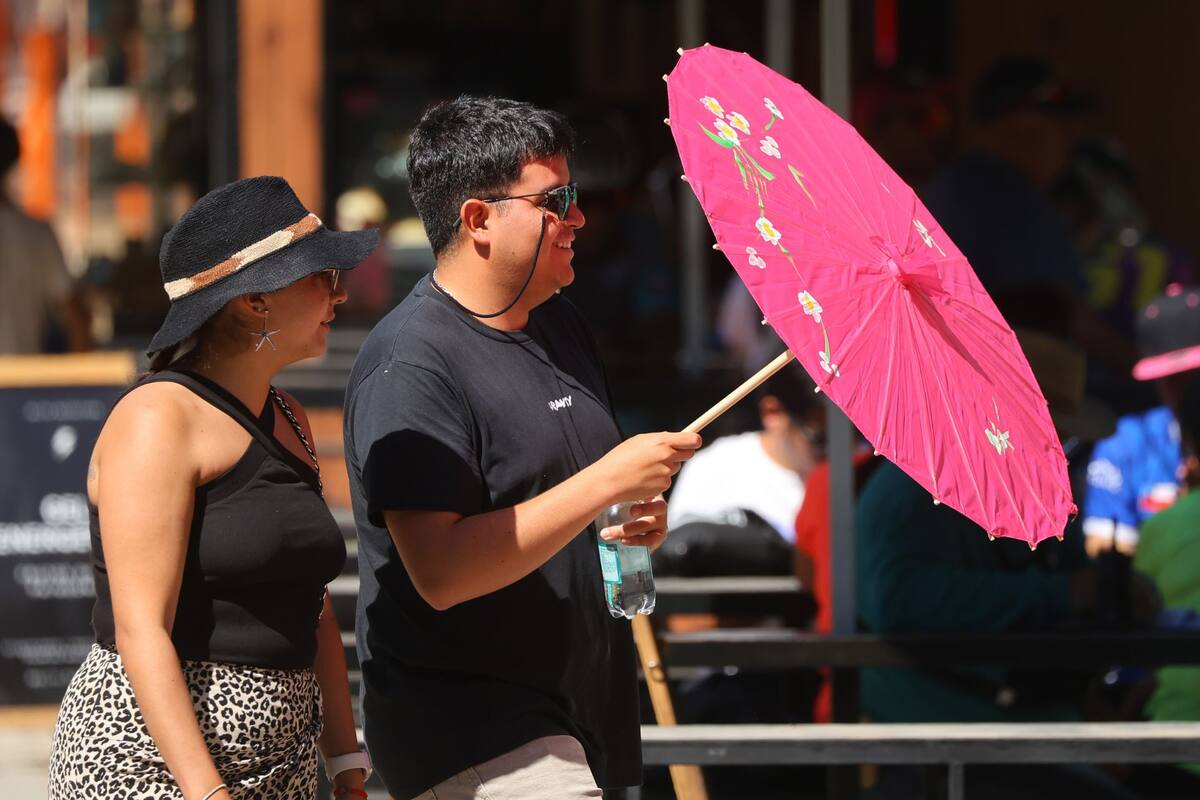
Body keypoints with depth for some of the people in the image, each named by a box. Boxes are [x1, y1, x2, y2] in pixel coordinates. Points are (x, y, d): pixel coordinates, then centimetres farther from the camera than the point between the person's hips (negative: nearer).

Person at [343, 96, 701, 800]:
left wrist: (642, 517, 6)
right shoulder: (411, 364, -15)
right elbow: (441, 571, -24)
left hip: (574, 710, 9)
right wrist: (606, 483, -21)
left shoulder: (561, 326, 14)